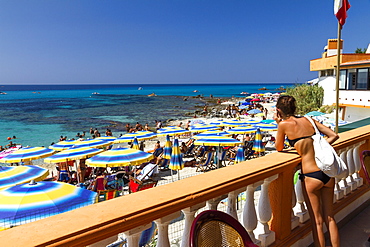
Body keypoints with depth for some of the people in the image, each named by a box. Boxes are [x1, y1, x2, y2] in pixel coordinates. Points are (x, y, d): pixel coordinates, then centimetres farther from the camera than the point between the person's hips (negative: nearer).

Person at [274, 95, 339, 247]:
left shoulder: (284, 124, -7)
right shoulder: (308, 119, 9)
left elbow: (279, 148, 7)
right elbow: (334, 136, 9)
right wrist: (317, 148, 12)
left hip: (311, 177, -6)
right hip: (328, 173, 6)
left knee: (317, 222, 9)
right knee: (330, 218, 19)